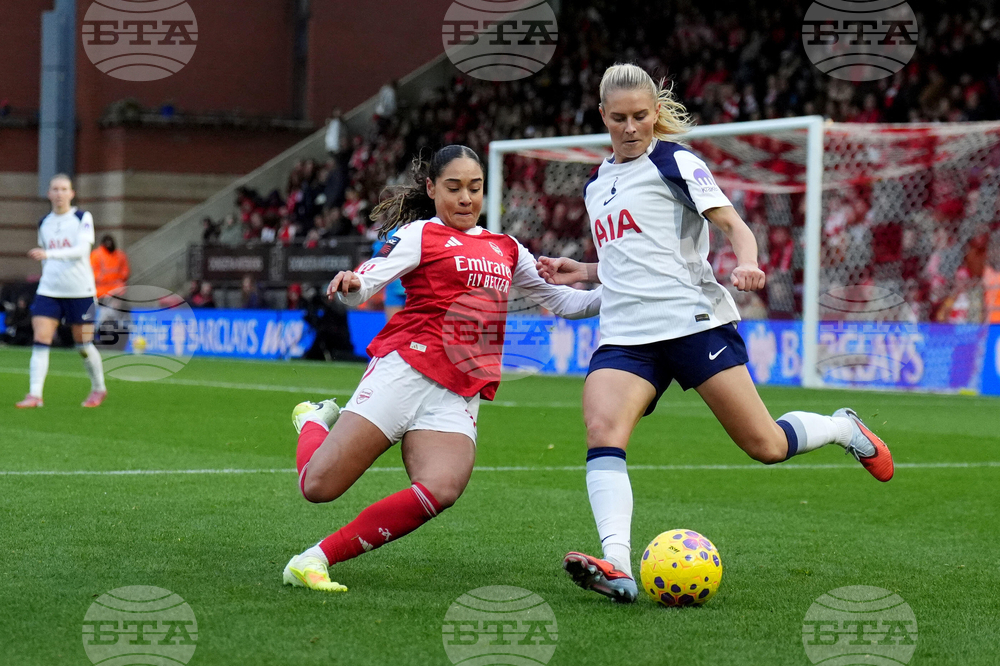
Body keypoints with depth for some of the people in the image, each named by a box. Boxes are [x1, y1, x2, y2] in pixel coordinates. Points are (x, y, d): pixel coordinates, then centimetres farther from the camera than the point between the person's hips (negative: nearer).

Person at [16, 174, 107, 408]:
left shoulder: (83, 218, -5)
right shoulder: (44, 224, 10)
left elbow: (82, 249, -21)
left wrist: (49, 254, -32)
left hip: (80, 292, -4)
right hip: (48, 290, 4)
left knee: (84, 345, 4)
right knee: (40, 340, -11)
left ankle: (98, 388, 25)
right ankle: (35, 394, -15)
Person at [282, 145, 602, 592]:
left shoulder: (506, 249, 23)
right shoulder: (421, 234, 5)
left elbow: (558, 300, 31)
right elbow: (364, 285, -8)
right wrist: (350, 285, -31)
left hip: (459, 397, 4)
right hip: (405, 369, -4)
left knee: (441, 490, -26)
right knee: (319, 486, -12)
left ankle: (317, 559, -19)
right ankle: (314, 422, 26)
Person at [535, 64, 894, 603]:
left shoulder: (673, 160, 2)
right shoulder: (597, 184, 21)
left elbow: (731, 223, -6)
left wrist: (746, 264, -27)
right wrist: (578, 273, 15)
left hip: (693, 320, -5)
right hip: (625, 336, 5)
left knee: (764, 446, -4)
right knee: (601, 431, -25)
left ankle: (844, 429, 29)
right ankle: (617, 568, -39)